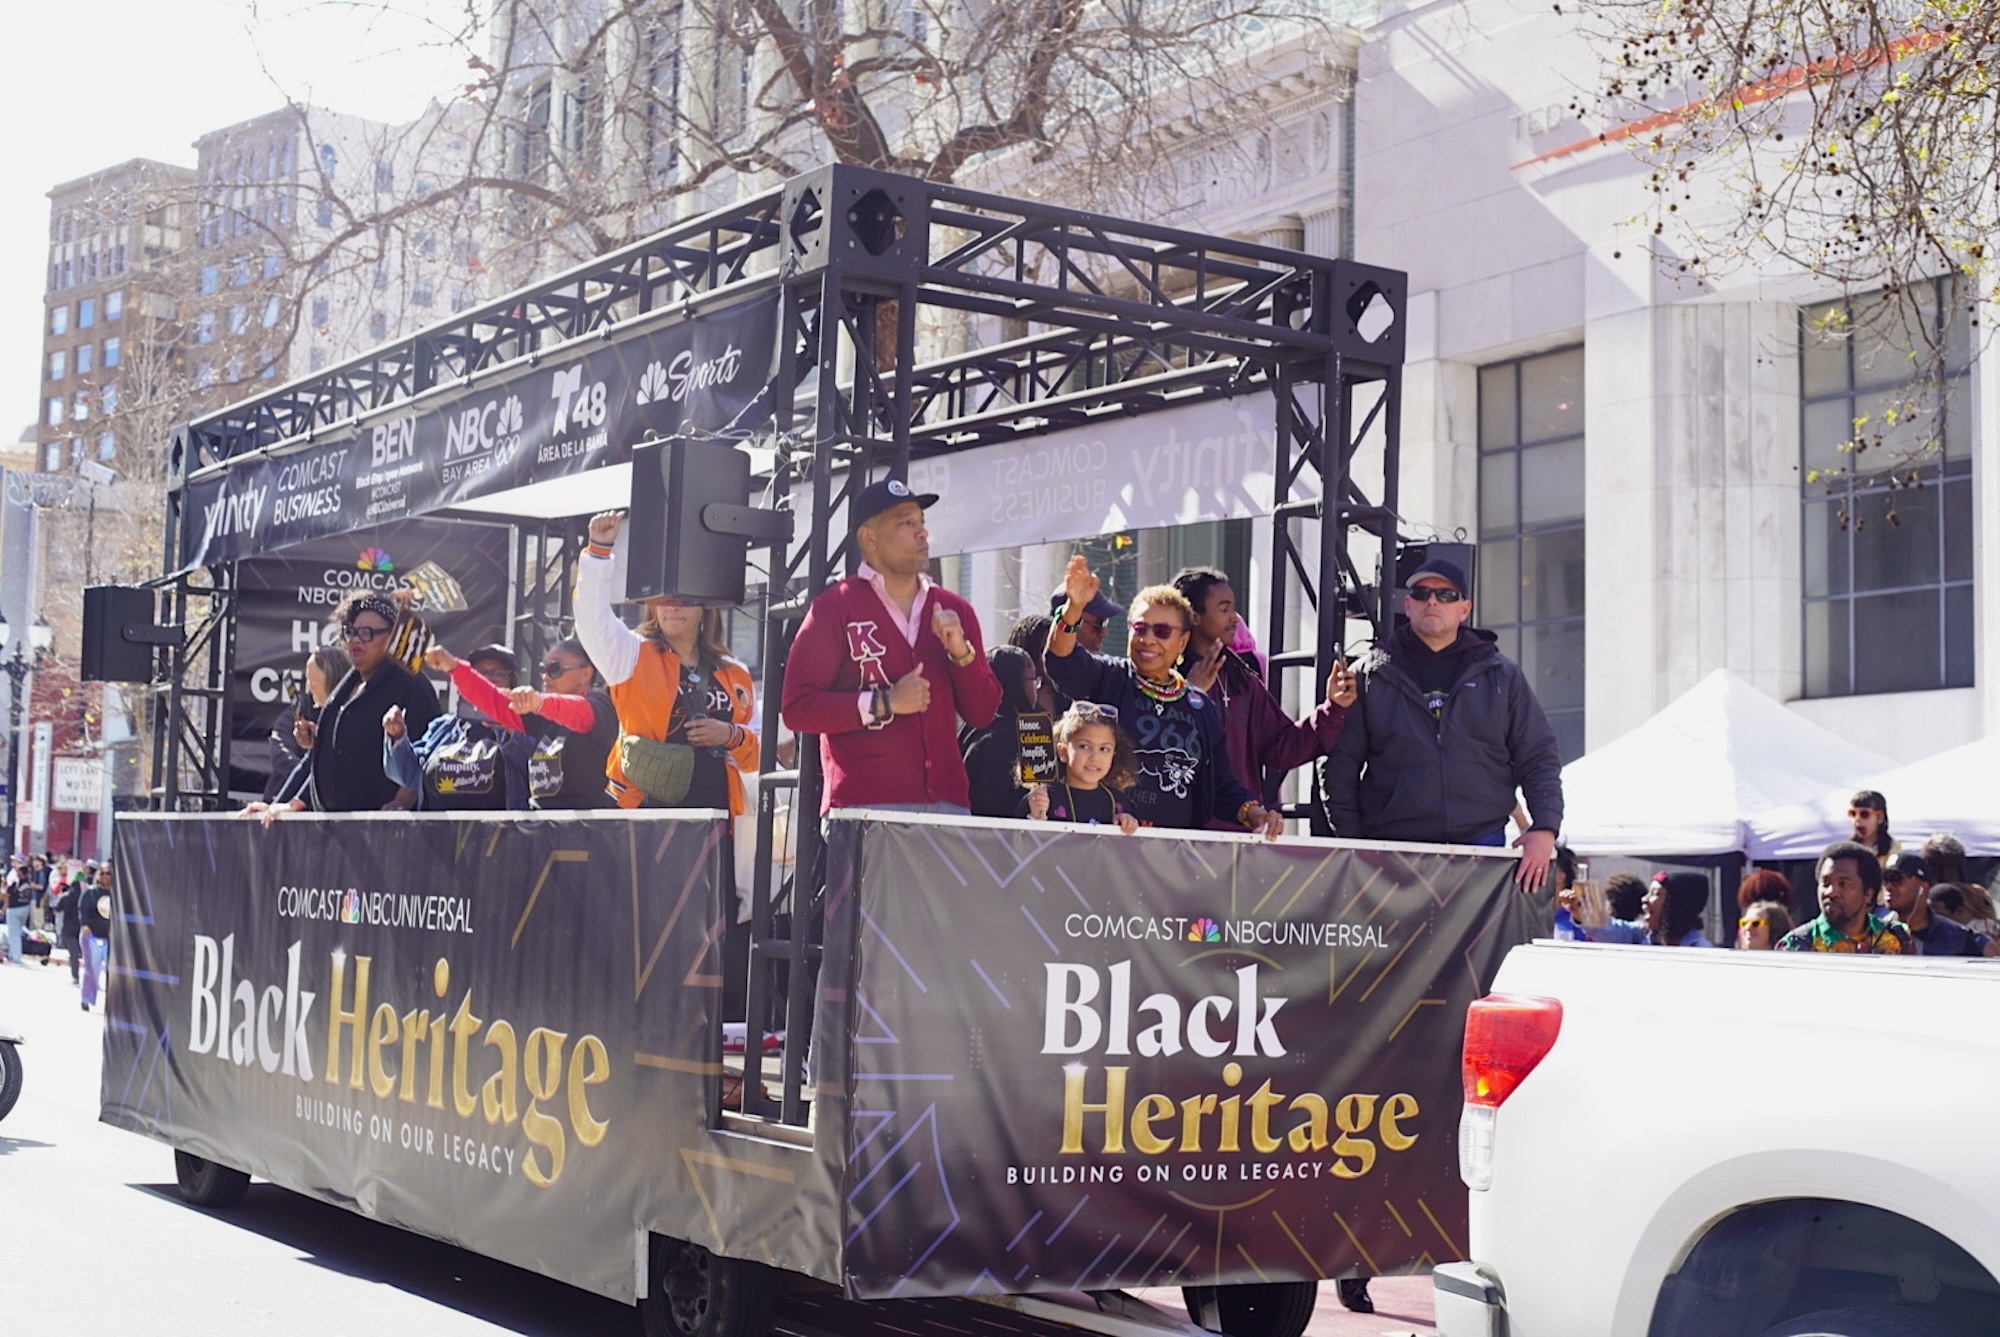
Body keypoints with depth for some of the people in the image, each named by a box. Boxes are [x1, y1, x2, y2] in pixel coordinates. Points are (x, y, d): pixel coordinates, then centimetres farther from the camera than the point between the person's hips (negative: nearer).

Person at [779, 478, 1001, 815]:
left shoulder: (955, 611, 17)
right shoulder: (834, 608, 4)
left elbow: (982, 714, 16)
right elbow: (797, 707, -3)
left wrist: (961, 654, -1)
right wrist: (885, 703, -9)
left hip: (947, 803, 4)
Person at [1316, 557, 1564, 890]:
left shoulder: (1502, 676, 12)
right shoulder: (1371, 678, 8)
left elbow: (1538, 757, 12)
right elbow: (1340, 766, 7)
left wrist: (1544, 829, -2)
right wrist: (1350, 840, -2)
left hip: (1482, 843, 1)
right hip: (1391, 849, -1)